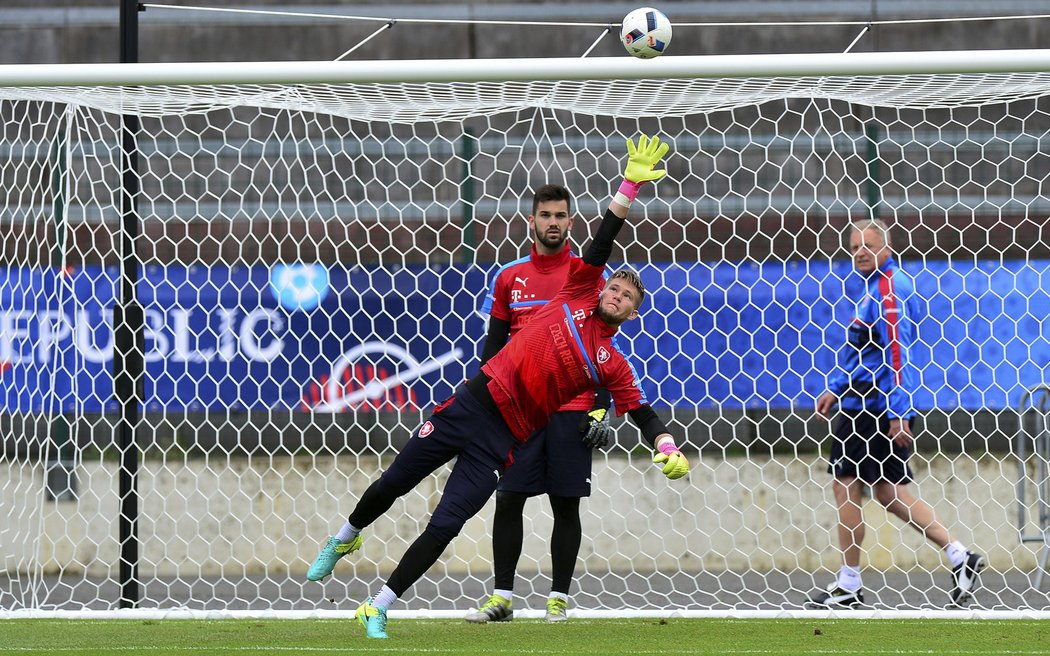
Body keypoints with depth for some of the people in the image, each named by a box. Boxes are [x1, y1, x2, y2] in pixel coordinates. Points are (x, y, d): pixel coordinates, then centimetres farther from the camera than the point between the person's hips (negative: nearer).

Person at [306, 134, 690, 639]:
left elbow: (645, 415, 3)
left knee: (444, 526, -11)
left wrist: (669, 450, -17)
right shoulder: (576, 296, 6)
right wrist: (632, 183, -6)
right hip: (473, 403, 2)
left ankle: (377, 610, 0)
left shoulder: (612, 365, 4)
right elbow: (604, 240, 1)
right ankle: (345, 539, 39)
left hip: (501, 440, -2)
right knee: (393, 483, 9)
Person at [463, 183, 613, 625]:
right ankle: (502, 597, 4)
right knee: (508, 500, -2)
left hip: (572, 412, -2)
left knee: (566, 504, 1)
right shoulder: (508, 278, 9)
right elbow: (493, 347, 12)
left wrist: (601, 410, -5)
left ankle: (558, 598, 7)